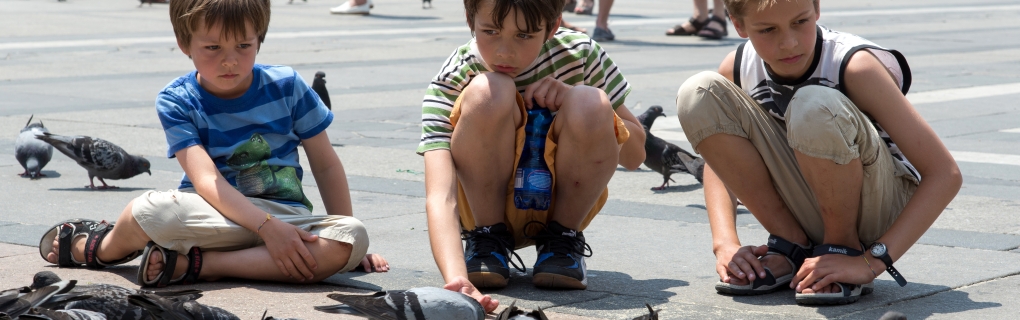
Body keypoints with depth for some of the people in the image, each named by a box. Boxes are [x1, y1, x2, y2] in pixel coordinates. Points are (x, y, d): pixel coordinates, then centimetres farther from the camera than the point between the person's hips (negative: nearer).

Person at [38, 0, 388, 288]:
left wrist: (346, 239, 5)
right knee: (150, 209, -36)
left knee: (352, 238, -32)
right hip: (217, 217, -2)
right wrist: (267, 227, -30)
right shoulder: (176, 101, -4)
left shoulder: (287, 87, 1)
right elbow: (206, 180, -17)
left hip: (287, 217, 2)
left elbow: (326, 167, 10)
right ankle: (105, 246, 5)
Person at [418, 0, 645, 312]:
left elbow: (633, 155, -4)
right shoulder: (450, 82, -22)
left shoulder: (579, 53, -14)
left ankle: (563, 238, -5)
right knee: (489, 93, -30)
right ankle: (489, 239, -9)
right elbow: (439, 198, -35)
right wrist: (456, 279, -53)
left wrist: (571, 102, -22)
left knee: (591, 105, -29)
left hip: (563, 201, 2)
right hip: (488, 203, -2)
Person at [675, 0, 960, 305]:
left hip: (880, 210, -5)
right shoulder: (737, 68, -9)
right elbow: (720, 160, 7)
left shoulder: (854, 66, -23)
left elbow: (945, 174, -25)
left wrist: (870, 262, -32)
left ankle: (845, 248, -10)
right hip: (811, 215, 5)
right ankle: (792, 246, -4)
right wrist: (726, 244, -12)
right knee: (698, 95, -13)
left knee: (814, 107, -35)